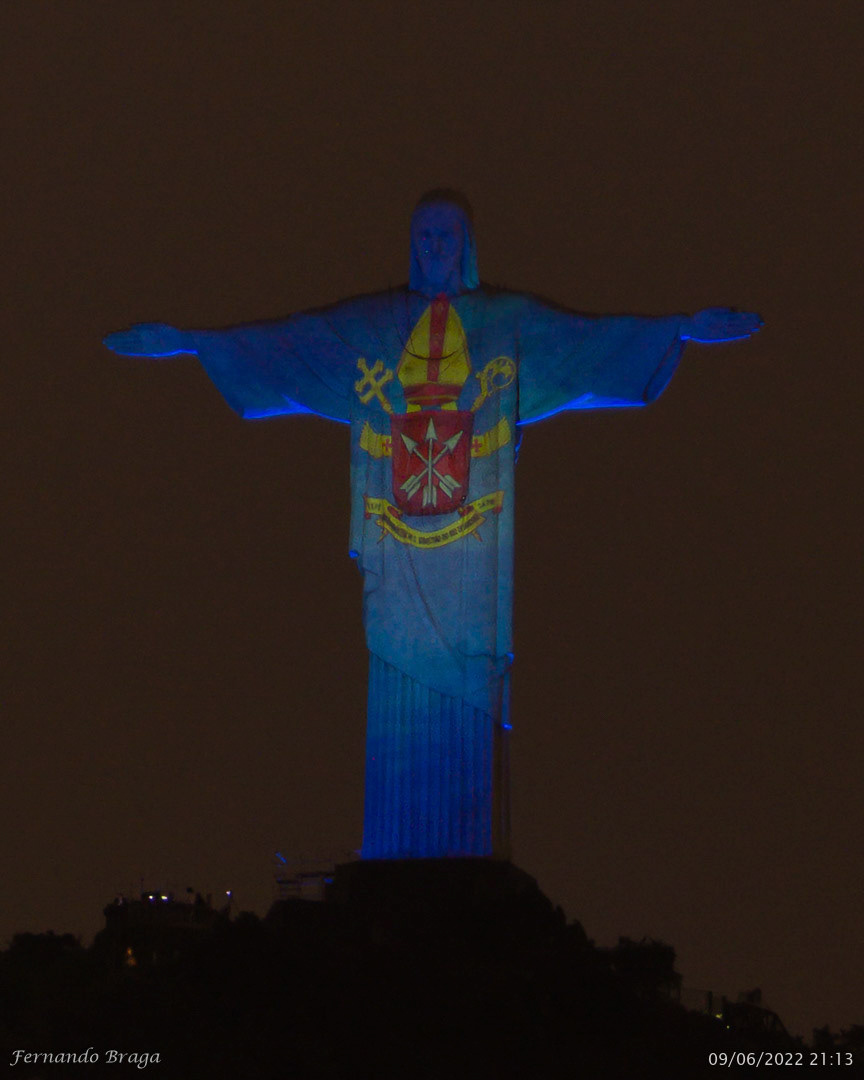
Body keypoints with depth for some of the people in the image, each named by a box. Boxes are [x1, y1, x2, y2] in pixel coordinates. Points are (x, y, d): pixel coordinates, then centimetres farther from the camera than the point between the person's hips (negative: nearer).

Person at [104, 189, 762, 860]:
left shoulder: (512, 321, 9)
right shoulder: (368, 324, 12)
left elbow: (595, 335, 3)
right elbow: (278, 341, 11)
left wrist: (687, 327, -8)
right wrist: (183, 341, 5)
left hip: (475, 542, -1)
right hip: (398, 547, 1)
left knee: (471, 688, -5)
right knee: (399, 683, -3)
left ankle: (473, 849, -2)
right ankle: (397, 853, 0)